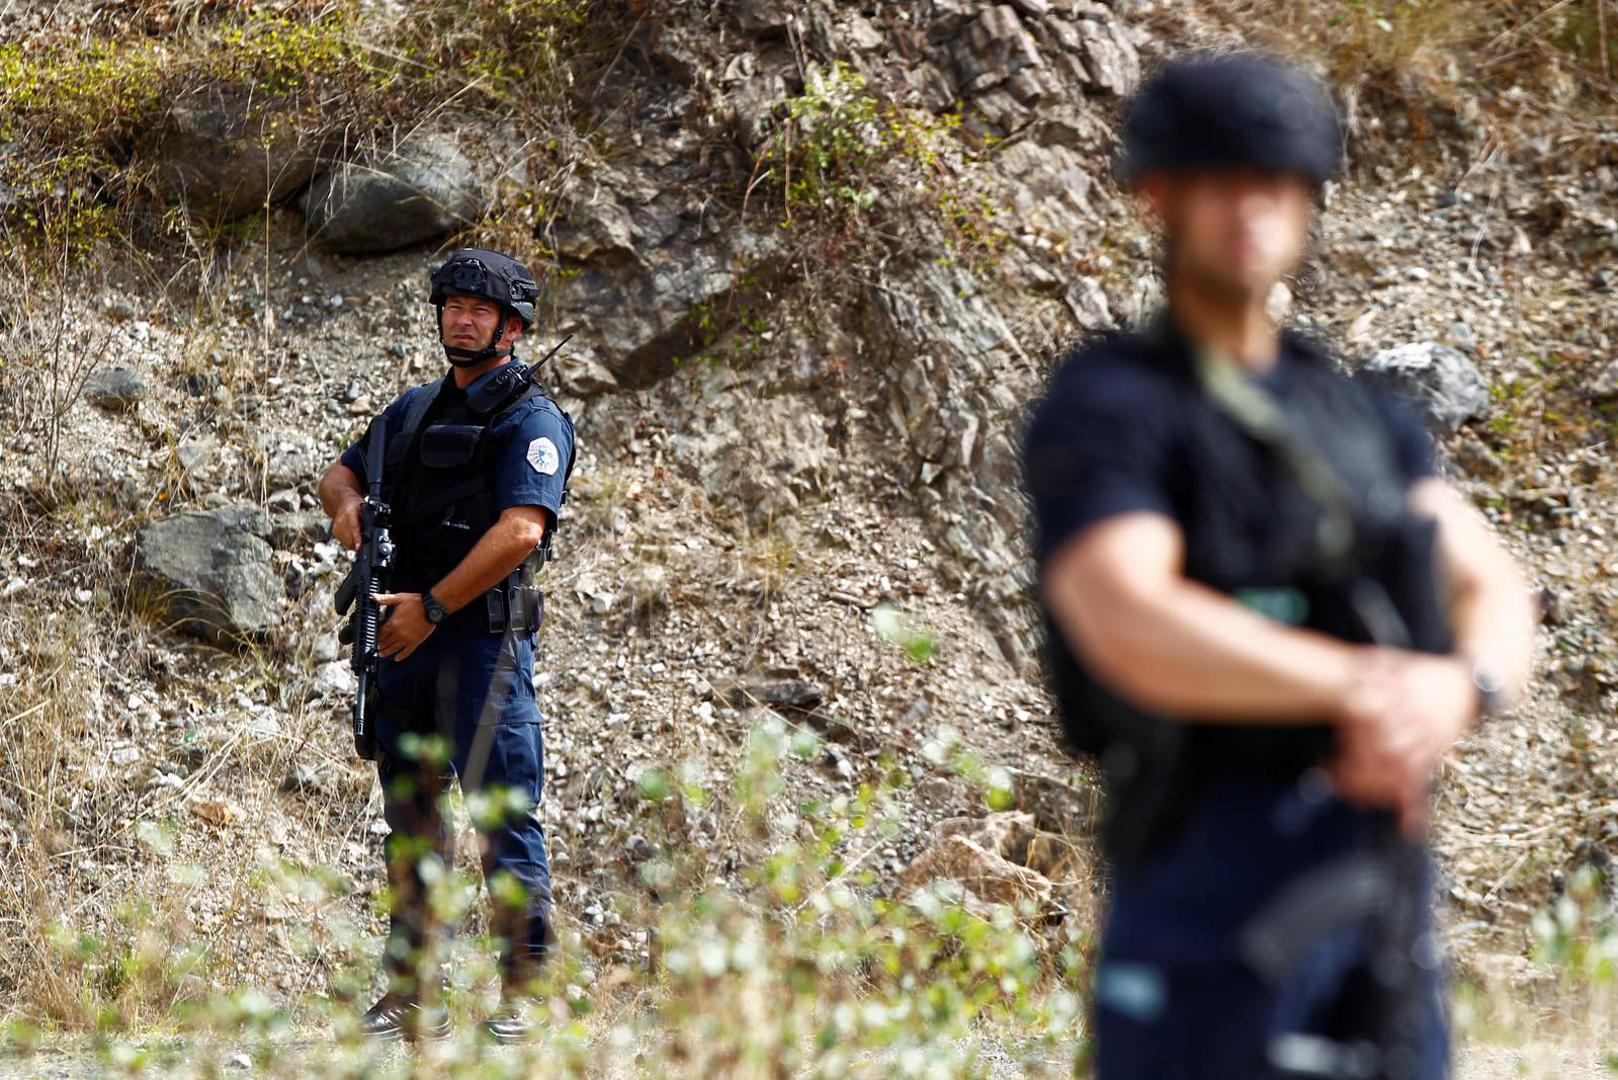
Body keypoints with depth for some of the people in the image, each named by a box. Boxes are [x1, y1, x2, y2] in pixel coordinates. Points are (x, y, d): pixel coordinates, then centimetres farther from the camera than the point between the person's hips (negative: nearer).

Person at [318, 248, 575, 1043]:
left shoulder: (531, 420, -6)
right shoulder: (416, 408, 18)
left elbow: (520, 532, -19)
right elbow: (341, 471, 28)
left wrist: (432, 606, -19)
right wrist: (346, 504, 2)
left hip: (482, 638, -8)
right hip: (406, 637, 8)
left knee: (503, 819, -8)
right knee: (411, 823, 10)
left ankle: (526, 994, -4)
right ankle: (411, 1000, 16)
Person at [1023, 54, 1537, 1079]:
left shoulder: (1361, 415, 16)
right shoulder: (1104, 408, -8)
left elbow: (1496, 594, 9)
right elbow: (1133, 629, -24)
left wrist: (1457, 690, -14)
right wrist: (1371, 687, -21)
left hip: (1382, 868, 7)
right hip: (1219, 869, -7)